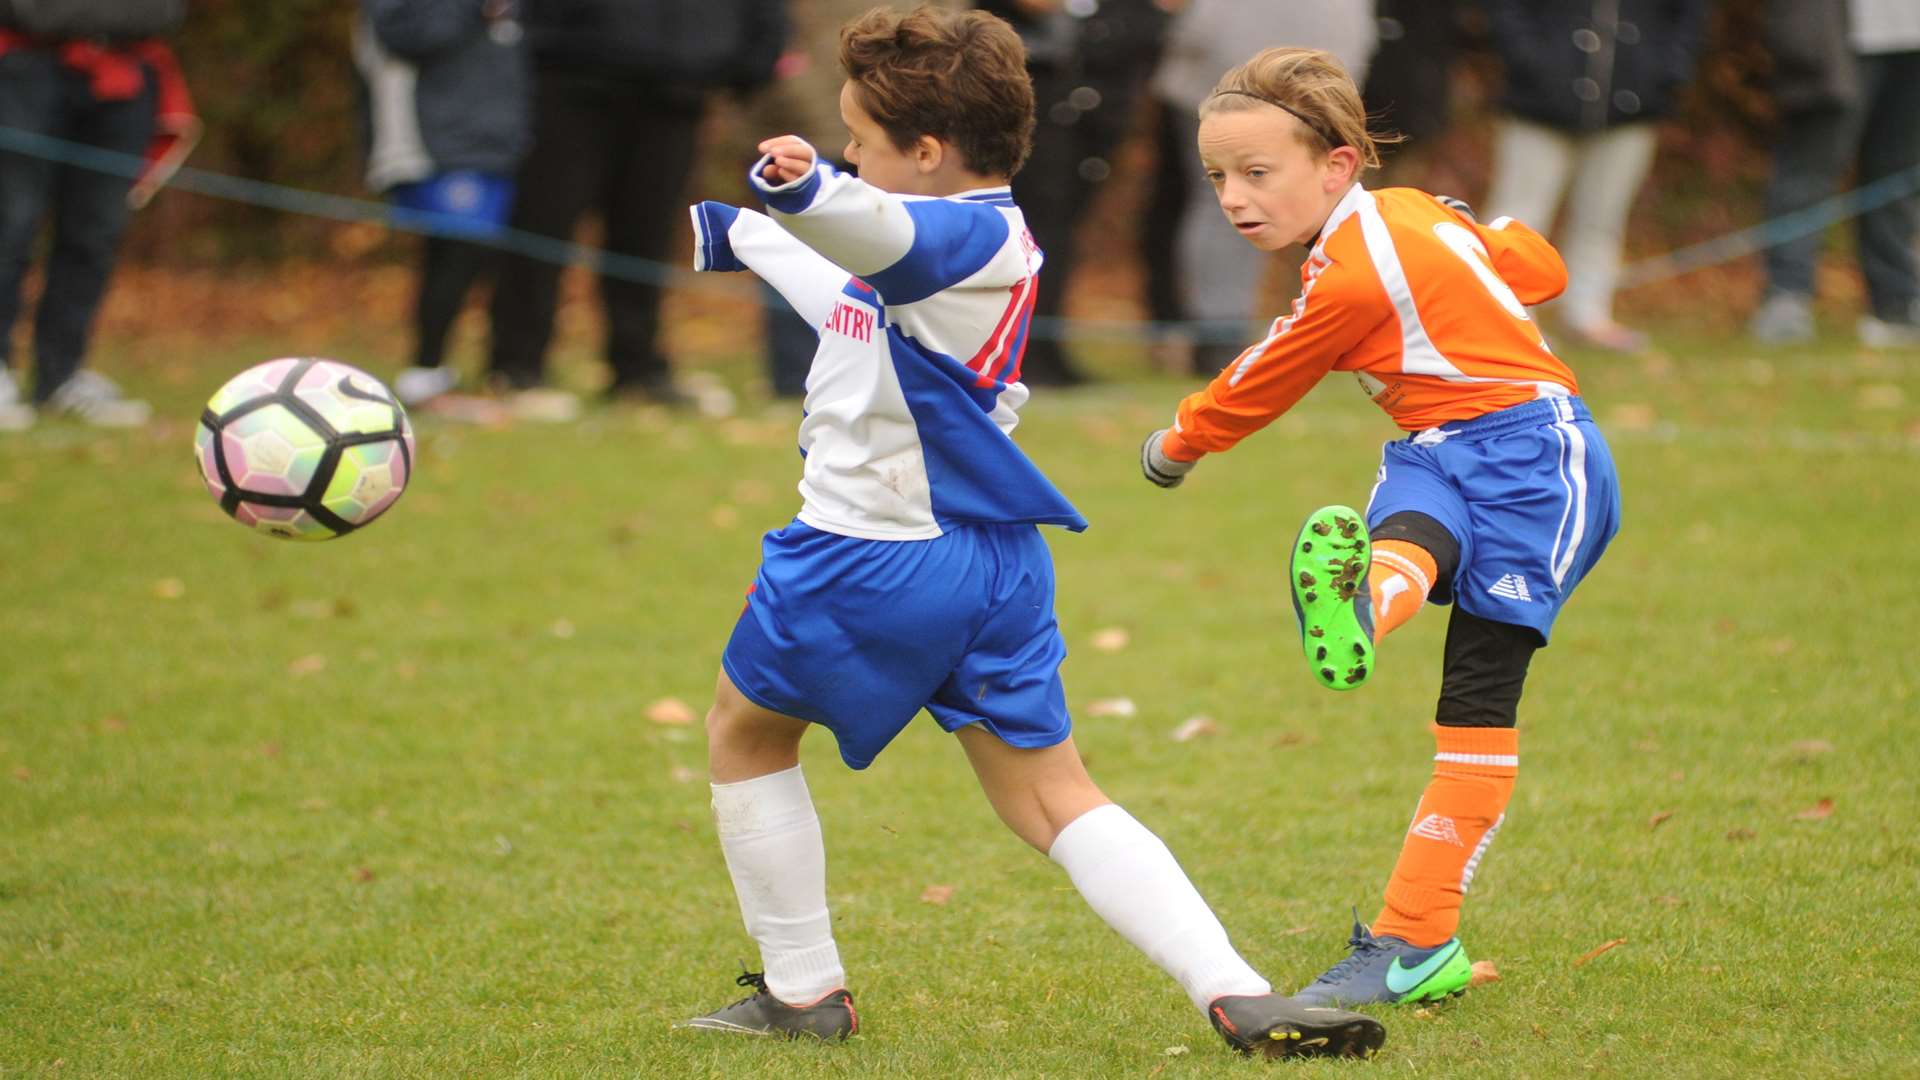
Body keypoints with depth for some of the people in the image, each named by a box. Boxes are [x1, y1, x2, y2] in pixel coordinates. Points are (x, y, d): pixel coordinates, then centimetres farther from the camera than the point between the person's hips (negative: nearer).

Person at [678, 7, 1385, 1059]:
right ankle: (1235, 992, -12)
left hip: (871, 559, -9)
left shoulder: (961, 234, -16)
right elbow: (860, 304, 34)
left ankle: (802, 990, 20)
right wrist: (742, 235, 49)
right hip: (994, 563, 9)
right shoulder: (989, 240, 14)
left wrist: (803, 189, -65)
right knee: (1054, 797, 6)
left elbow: (882, 232, -43)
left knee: (745, 732, 17)